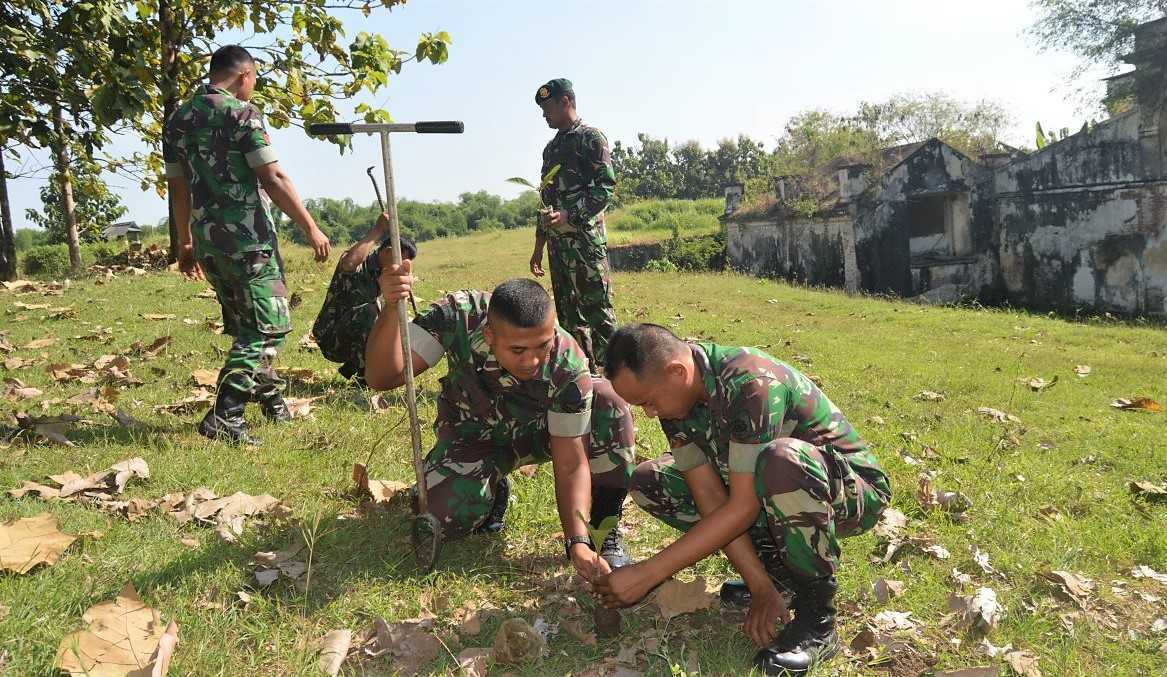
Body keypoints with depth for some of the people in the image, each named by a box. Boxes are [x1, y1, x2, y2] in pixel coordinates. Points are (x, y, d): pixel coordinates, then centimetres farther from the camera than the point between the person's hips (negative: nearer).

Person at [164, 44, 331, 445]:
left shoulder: (178, 119, 13)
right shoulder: (240, 112, -8)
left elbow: (178, 186, 16)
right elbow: (272, 178, -15)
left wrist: (186, 243, 22)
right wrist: (311, 228, -11)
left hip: (206, 240, 8)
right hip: (247, 237, -8)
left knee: (246, 324, 20)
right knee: (268, 326, -3)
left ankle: (269, 396, 34)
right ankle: (224, 416, -11)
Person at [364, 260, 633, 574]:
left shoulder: (567, 366, -34)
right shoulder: (458, 316, -33)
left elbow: (570, 463, -28)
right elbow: (382, 377, -35)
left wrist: (578, 543, -40)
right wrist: (391, 309, -53)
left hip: (537, 433, 0)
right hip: (472, 438, 0)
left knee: (610, 402, -29)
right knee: (443, 519, -29)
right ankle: (491, 493, 9)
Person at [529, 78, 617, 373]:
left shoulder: (590, 138, -3)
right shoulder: (551, 147, 21)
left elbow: (607, 187, -13)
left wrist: (569, 216, -23)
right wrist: (538, 247, 21)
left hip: (585, 237, -8)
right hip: (557, 242, 8)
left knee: (598, 310, -9)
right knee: (569, 314, 9)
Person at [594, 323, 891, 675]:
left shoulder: (753, 383, -32)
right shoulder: (676, 394, -10)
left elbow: (743, 508, -32)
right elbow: (710, 497, -11)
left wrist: (648, 573, -30)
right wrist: (760, 587, -18)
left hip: (854, 492, -7)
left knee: (780, 459, -42)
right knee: (648, 481, -6)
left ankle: (817, 619, -19)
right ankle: (780, 567, 1)